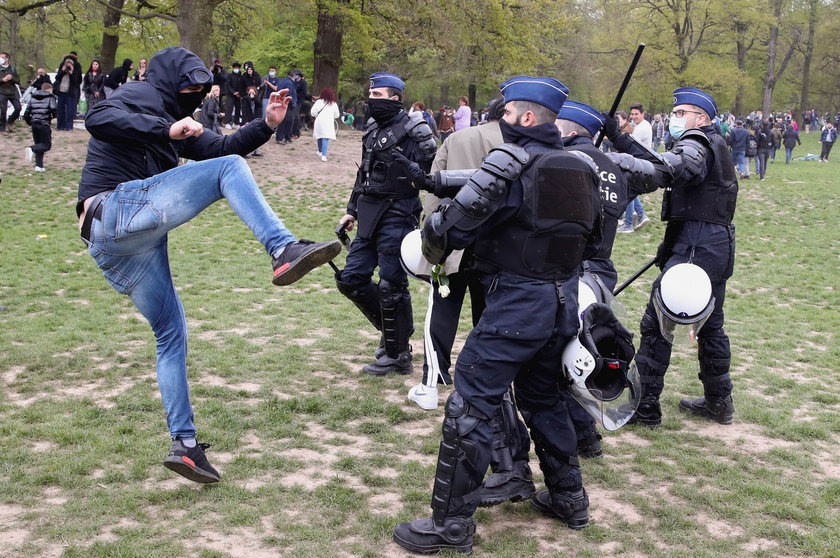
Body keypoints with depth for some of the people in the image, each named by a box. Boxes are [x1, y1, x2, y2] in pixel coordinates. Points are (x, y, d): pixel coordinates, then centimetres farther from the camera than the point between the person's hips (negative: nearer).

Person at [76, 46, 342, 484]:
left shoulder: (174, 119, 32)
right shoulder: (141, 96, 5)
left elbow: (220, 147, 28)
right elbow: (98, 120, -16)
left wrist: (267, 124, 16)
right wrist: (166, 130, -22)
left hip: (111, 246, 10)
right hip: (120, 207, -10)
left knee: (171, 333, 12)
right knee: (229, 169, -13)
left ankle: (183, 443, 14)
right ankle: (285, 251, -31)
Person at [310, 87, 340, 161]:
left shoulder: (318, 102, 0)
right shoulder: (333, 104, 6)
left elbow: (312, 112, -5)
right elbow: (337, 115, 12)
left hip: (319, 121, 0)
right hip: (328, 123, 0)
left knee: (319, 137, 20)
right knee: (326, 139, -8)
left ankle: (320, 151, 39)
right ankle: (323, 155, -22)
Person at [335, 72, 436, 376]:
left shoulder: (411, 131, -10)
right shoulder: (373, 130, 14)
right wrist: (352, 211, 22)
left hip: (396, 217, -8)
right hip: (370, 216, 8)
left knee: (392, 286, -1)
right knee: (350, 279, 9)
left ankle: (397, 355, 14)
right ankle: (391, 329, 28)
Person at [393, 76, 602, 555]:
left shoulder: (510, 161, -12)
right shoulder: (580, 166, 11)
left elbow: (457, 221, -16)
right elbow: (592, 233, 19)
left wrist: (433, 249, 4)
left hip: (517, 301, -8)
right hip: (563, 300, 8)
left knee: (470, 406, -3)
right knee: (543, 397, 24)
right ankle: (569, 497, 34)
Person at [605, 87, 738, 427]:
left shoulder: (698, 142, -10)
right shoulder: (714, 146, 21)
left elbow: (666, 169, -32)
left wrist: (619, 140, -39)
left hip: (696, 247, -11)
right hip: (718, 247, 11)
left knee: (656, 322, -6)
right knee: (710, 324, 19)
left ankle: (645, 407, -1)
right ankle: (718, 402, 30)